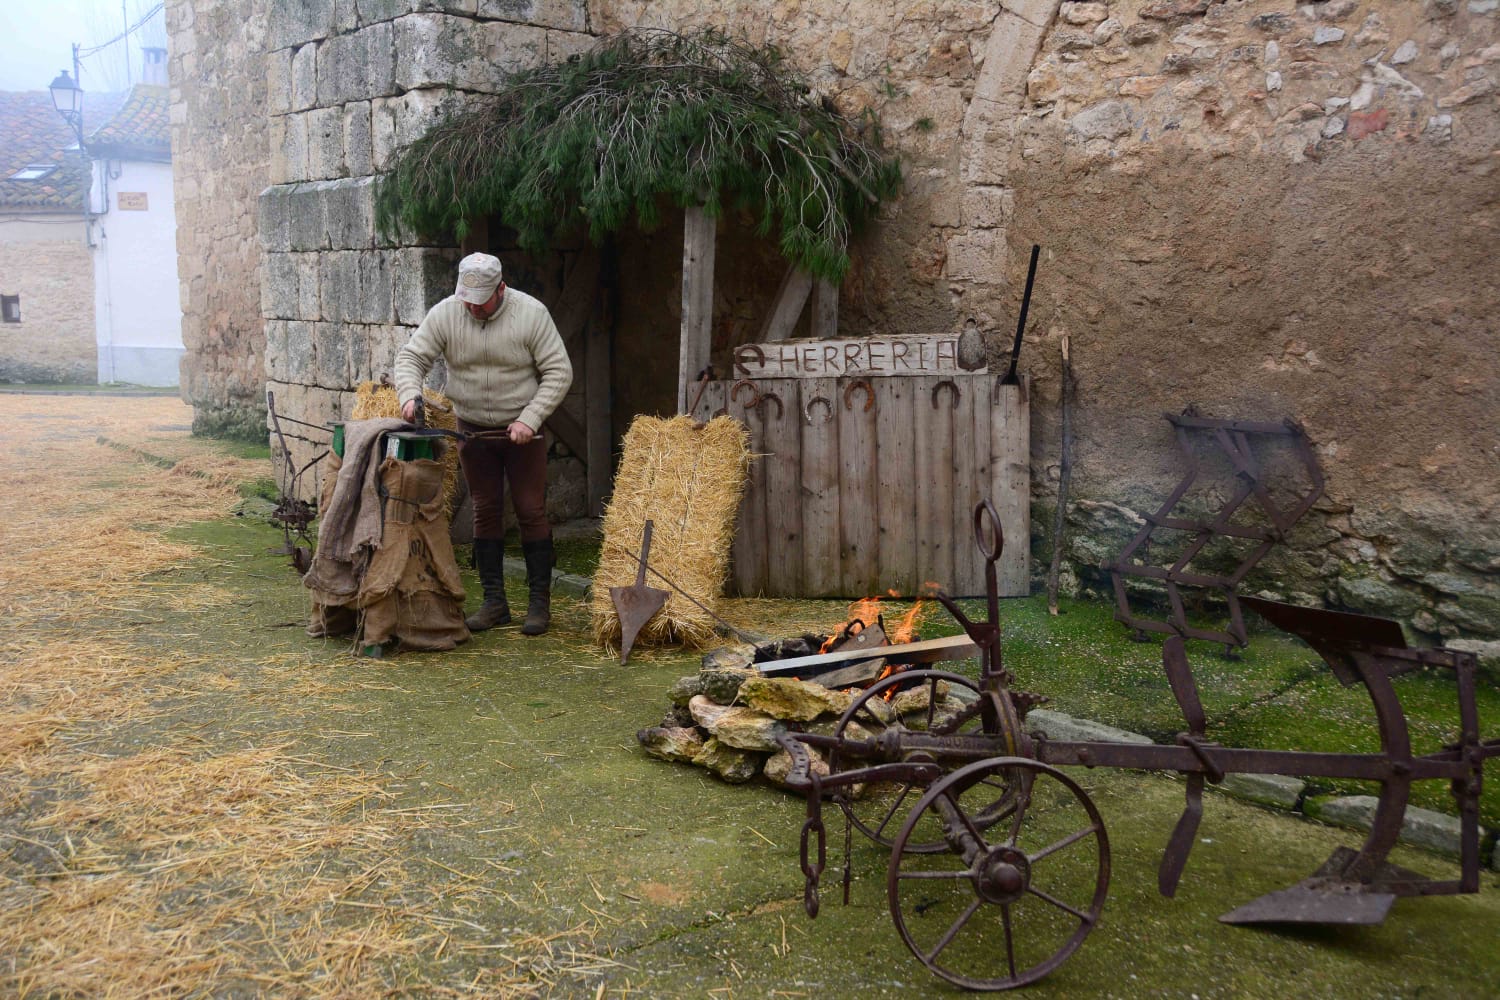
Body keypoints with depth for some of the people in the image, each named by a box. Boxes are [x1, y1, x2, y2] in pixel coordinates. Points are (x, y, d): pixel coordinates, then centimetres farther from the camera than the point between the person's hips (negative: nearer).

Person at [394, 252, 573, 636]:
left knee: (531, 511, -2)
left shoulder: (531, 313, -14)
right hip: (473, 430, 3)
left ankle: (539, 602, 7)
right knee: (485, 512, 7)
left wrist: (529, 420, -19)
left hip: (523, 429, -2)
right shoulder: (444, 314, -8)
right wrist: (410, 394, -25)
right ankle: (494, 602, 15)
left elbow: (558, 372, -12)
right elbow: (411, 357, -4)